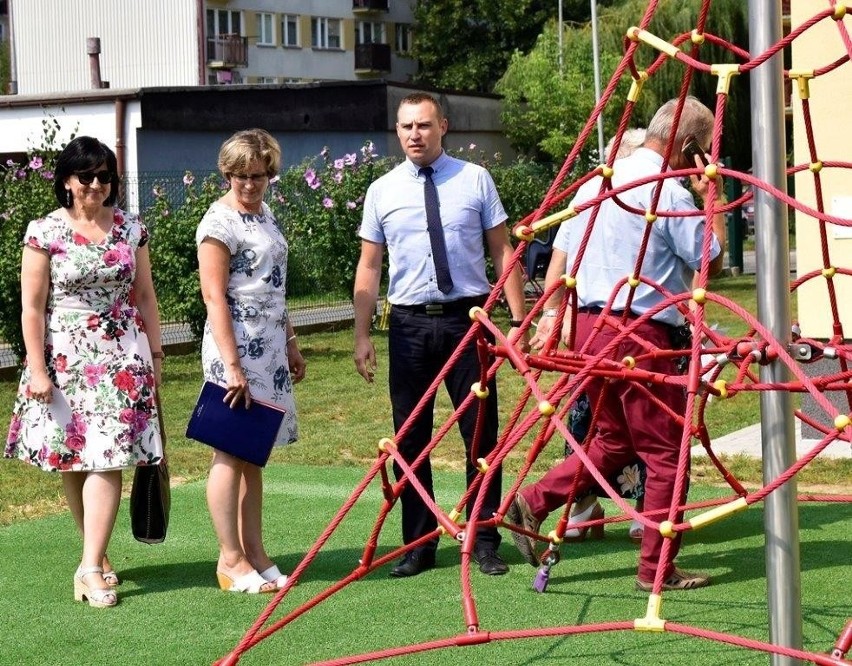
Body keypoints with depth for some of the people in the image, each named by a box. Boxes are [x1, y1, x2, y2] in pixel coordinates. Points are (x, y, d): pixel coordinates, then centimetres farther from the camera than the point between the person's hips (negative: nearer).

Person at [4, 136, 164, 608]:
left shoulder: (130, 229, 6)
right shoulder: (45, 232, -3)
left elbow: (145, 297, 13)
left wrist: (155, 354, 11)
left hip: (122, 355, 1)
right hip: (66, 356, -1)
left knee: (107, 458, -8)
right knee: (71, 461, 6)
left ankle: (91, 566, -9)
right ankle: (97, 553, 21)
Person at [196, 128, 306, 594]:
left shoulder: (264, 214, 15)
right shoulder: (219, 222, -10)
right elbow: (214, 297, -15)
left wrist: (290, 341, 22)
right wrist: (232, 366, -20)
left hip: (269, 345, 8)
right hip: (236, 345, -8)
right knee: (231, 452, -3)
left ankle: (254, 553, 15)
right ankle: (231, 559, 2)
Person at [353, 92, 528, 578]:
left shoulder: (475, 180, 2)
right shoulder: (382, 191, 6)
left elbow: (503, 251, 3)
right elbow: (369, 267, 8)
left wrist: (518, 319, -3)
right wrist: (362, 334, 3)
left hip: (467, 318, -1)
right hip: (409, 323, 1)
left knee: (481, 434, 3)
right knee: (411, 439, 6)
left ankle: (485, 543, 14)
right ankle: (418, 547, 16)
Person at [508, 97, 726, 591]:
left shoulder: (595, 183, 13)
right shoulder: (670, 194, -11)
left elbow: (559, 258, 15)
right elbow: (712, 261, -4)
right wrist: (712, 198, 4)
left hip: (589, 326, 8)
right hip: (640, 334, -8)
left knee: (614, 441, 20)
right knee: (666, 451, 3)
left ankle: (532, 503, 9)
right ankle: (657, 568, 7)